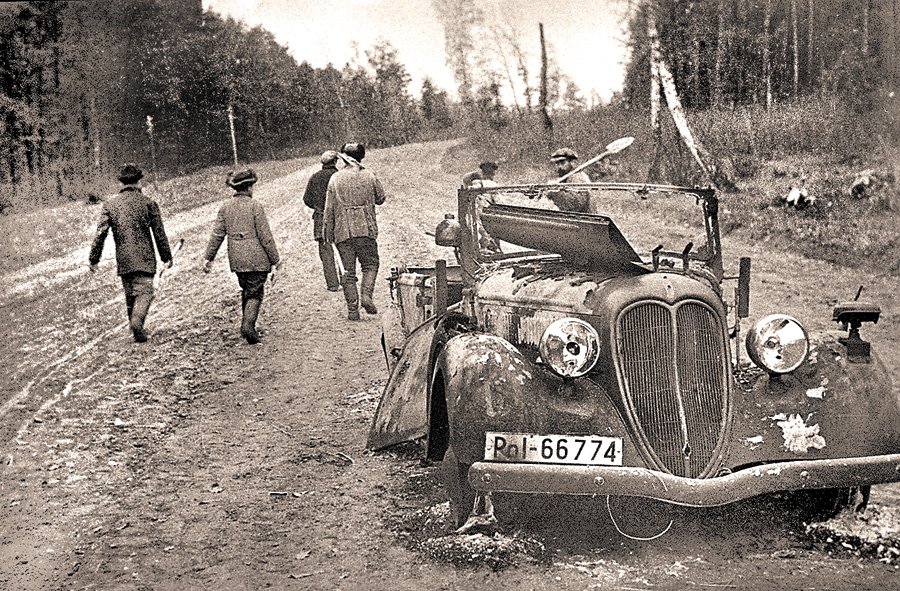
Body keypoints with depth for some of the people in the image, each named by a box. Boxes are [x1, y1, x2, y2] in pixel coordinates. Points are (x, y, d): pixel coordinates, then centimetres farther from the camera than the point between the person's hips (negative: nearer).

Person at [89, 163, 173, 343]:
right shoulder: (148, 202, -3)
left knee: (130, 295, 15)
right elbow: (159, 233, -1)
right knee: (145, 292, -3)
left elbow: (100, 234, 0)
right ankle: (137, 320, -28)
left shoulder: (110, 205, 4)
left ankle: (135, 328, 20)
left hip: (123, 260, 3)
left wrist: (94, 259, 6)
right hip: (144, 258, -3)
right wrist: (166, 257, 6)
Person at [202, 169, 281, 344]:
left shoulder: (225, 207, 4)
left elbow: (217, 234, 4)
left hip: (237, 259, 5)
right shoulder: (255, 206, -10)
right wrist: (275, 259, -4)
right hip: (257, 259, -5)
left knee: (246, 291, 22)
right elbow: (265, 236, -10)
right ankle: (248, 325, -14)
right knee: (255, 293, 2)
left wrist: (208, 257, 12)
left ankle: (246, 324, 24)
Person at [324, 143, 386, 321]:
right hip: (366, 228, -1)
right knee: (370, 264, 13)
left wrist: (328, 232, 10)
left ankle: (352, 309, 3)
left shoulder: (335, 179, 2)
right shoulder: (369, 176, 1)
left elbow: (329, 208, 3)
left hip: (343, 231, 1)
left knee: (348, 271, 5)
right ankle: (366, 295, -10)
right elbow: (380, 198, 12)